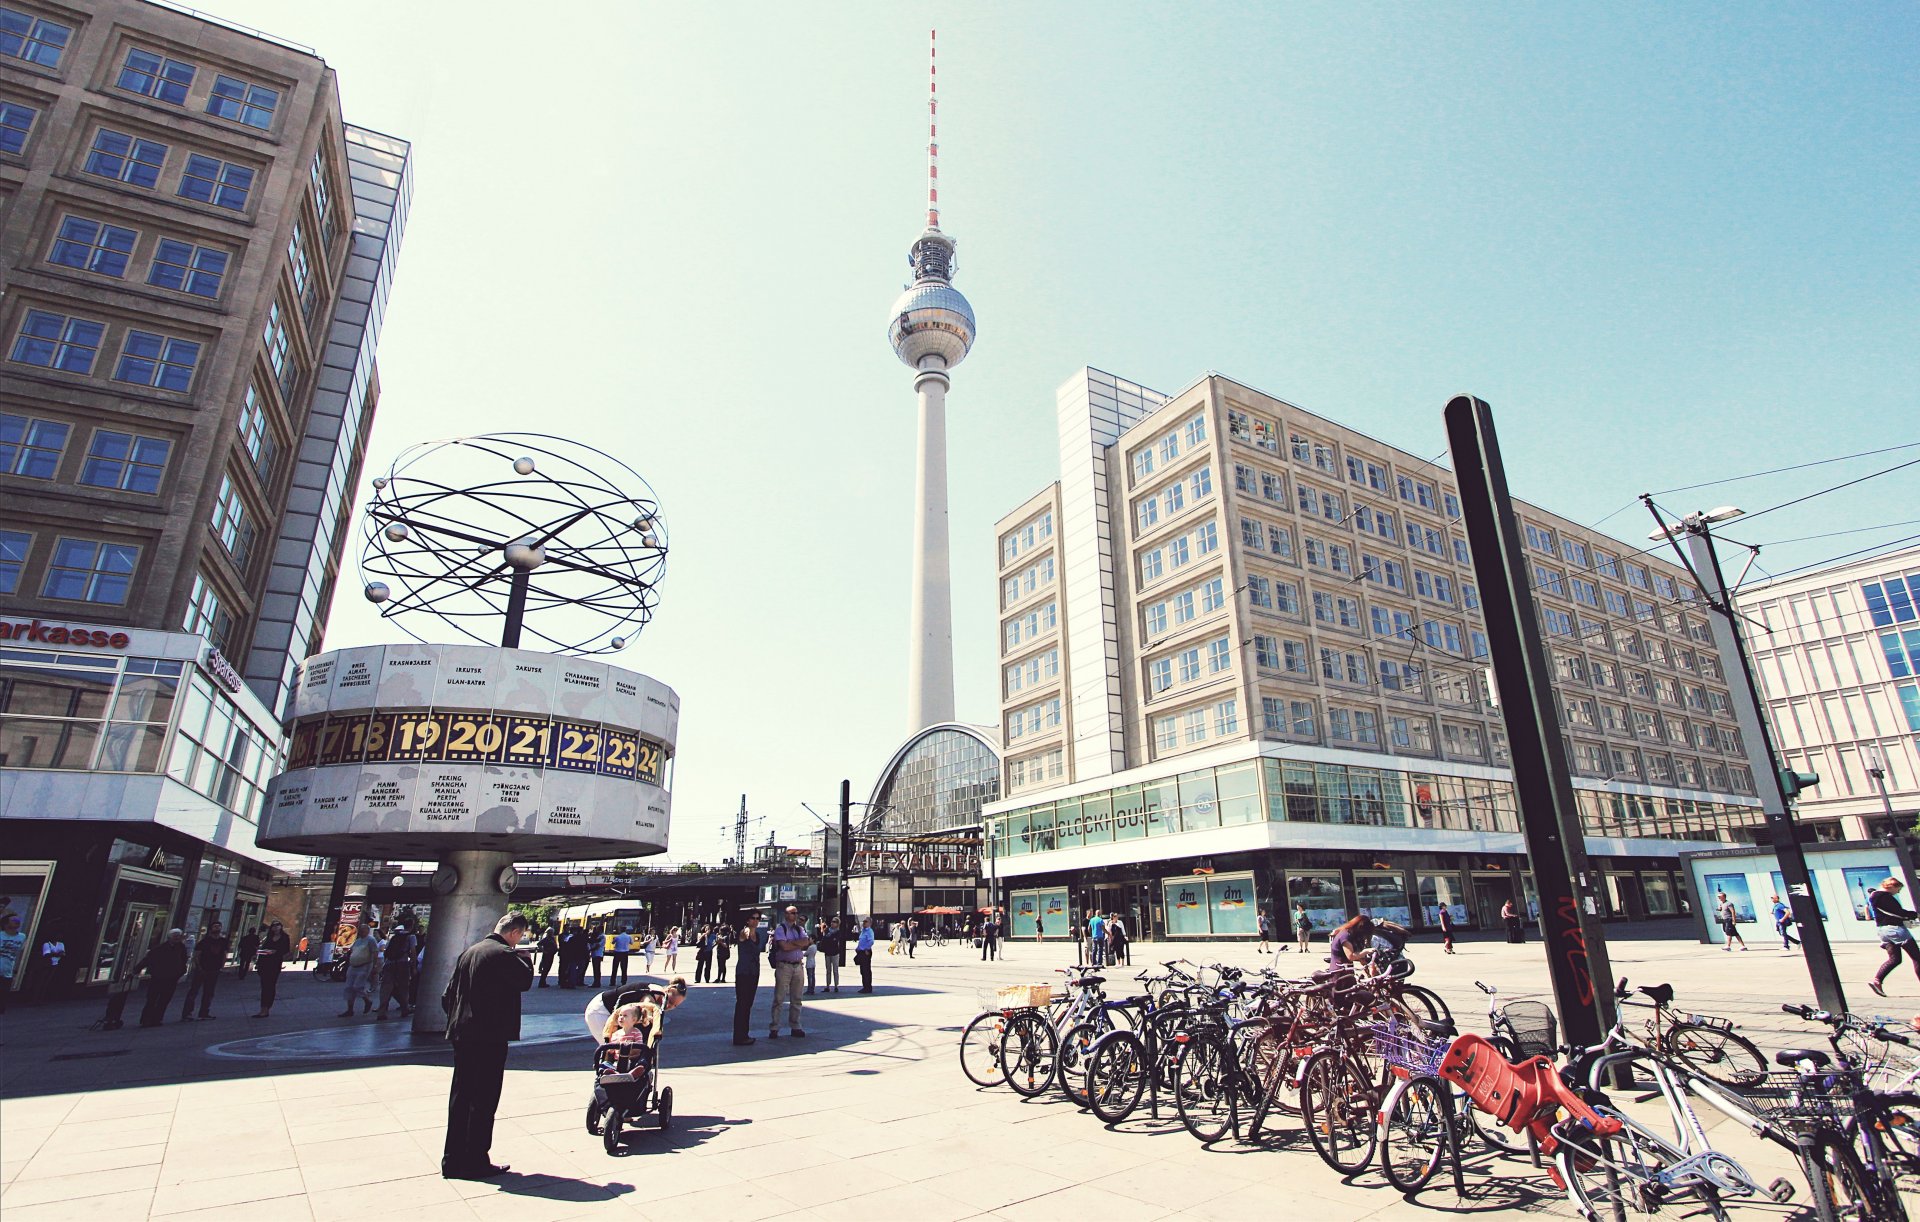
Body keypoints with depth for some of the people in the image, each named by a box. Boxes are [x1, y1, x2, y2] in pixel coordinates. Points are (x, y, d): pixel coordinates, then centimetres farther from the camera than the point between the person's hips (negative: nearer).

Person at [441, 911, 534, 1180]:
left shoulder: (468, 952, 11)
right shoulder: (504, 954, -16)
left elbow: (448, 995, 13)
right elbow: (525, 980, -12)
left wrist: (457, 1020, 19)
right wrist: (524, 958, 3)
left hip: (462, 1035, 8)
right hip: (490, 1037, -8)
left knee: (459, 1098, 15)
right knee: (483, 1100, 1)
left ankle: (453, 1160, 22)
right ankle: (476, 1162, 8)